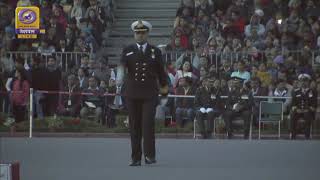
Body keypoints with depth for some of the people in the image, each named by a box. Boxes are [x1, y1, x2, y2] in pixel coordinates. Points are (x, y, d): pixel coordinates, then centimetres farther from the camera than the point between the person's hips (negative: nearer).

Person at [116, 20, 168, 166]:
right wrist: (120, 75, -31)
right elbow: (122, 64, -11)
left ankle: (149, 155, -6)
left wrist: (164, 87, 19)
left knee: (148, 123, -12)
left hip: (150, 94, -1)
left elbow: (161, 71, 15)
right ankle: (136, 158, 8)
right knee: (134, 126, 3)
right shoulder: (128, 51, 7)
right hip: (132, 93, 1)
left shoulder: (155, 52, 8)